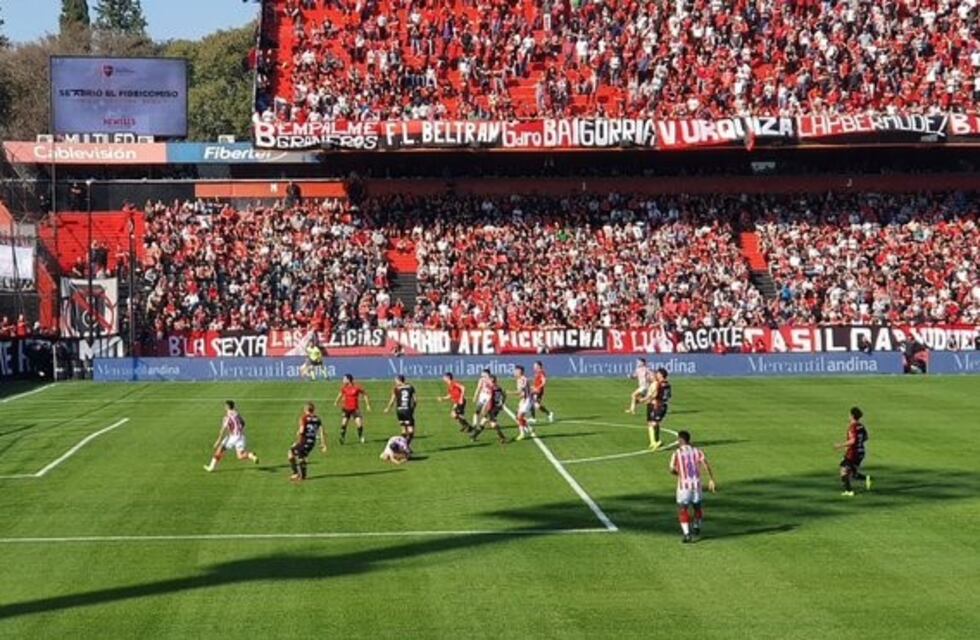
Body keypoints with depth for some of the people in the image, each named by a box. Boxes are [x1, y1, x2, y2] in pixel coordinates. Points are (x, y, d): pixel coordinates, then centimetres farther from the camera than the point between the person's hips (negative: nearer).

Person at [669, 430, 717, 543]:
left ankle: (687, 534, -10)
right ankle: (697, 528, 42)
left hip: (684, 484, -4)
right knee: (697, 506, 23)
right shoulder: (697, 451, 3)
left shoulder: (676, 454, -6)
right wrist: (711, 480, -11)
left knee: (682, 510, 2)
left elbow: (672, 470, -11)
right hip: (697, 484, 4)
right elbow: (707, 466, -9)